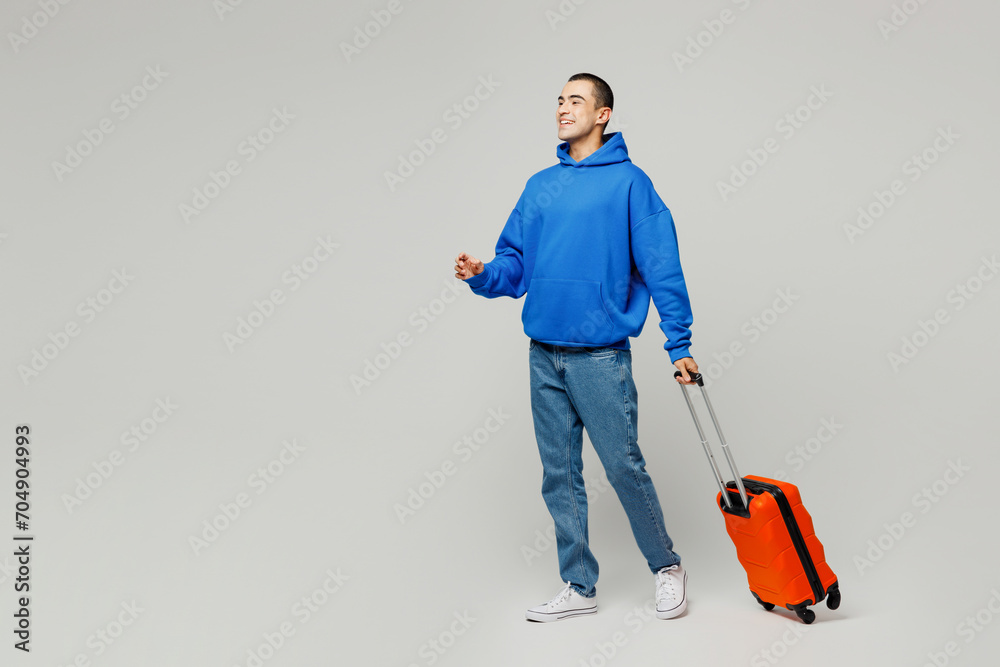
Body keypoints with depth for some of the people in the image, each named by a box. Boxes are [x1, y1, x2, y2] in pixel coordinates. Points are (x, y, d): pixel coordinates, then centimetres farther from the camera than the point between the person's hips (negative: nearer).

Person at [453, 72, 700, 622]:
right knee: (559, 475, 10)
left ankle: (665, 567, 24)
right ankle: (579, 587, 24)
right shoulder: (541, 185, 13)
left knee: (624, 467, -1)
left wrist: (679, 344, -9)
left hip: (601, 355, -5)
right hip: (544, 355, 6)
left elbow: (662, 267, -6)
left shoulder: (628, 181, -3)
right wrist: (482, 275, -8)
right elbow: (515, 262, 13)